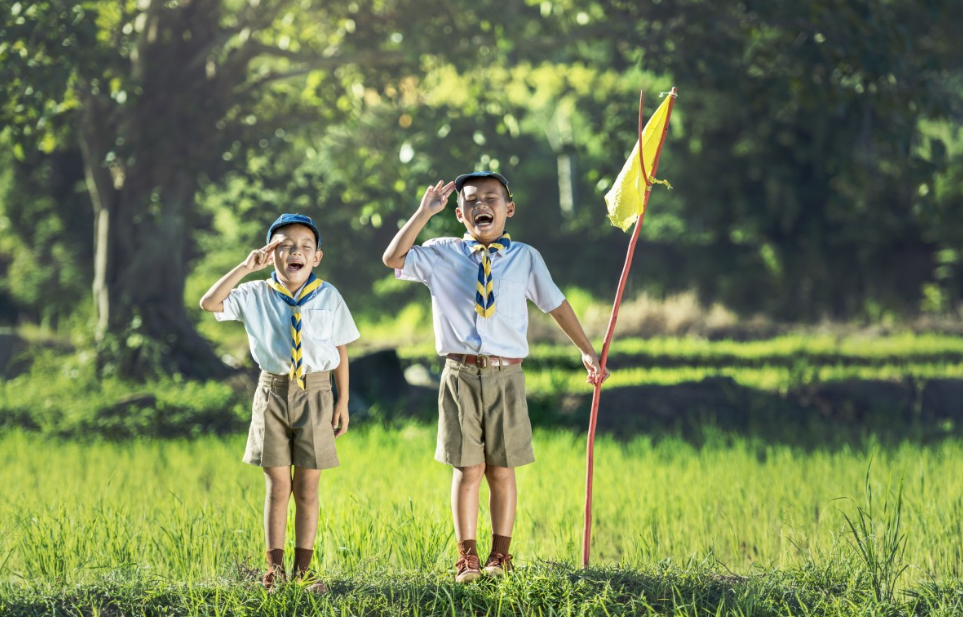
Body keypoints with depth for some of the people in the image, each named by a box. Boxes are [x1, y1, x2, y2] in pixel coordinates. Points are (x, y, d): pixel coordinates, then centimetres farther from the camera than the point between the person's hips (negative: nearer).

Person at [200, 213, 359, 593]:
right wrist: (245, 267, -14)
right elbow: (209, 303, -10)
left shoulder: (328, 297, 2)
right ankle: (275, 568, 9)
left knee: (307, 488, 4)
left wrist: (343, 402, 3)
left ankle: (304, 568, 11)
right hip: (273, 392, 0)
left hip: (315, 394, 0)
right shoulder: (256, 295, 1)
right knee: (277, 486, 3)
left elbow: (341, 352, 6)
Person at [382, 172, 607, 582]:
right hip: (461, 375, -1)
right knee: (468, 468, -1)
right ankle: (466, 556, 6)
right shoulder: (442, 256, 5)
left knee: (501, 470, 5)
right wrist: (424, 213, -8)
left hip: (506, 376, 1)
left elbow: (556, 304, 14)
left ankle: (500, 555, 15)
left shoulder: (525, 258, 7)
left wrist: (586, 350, 17)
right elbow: (393, 259, -6)